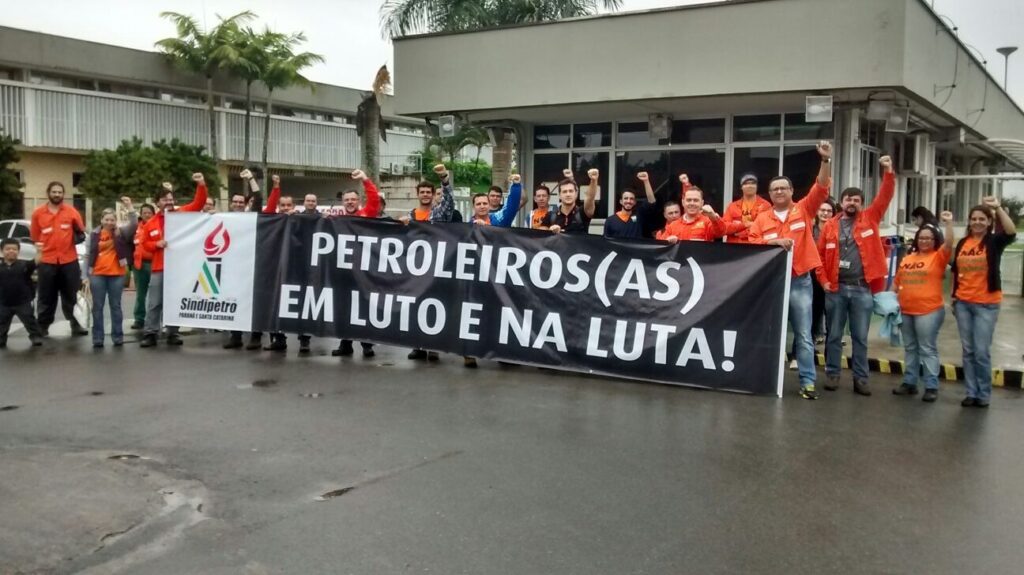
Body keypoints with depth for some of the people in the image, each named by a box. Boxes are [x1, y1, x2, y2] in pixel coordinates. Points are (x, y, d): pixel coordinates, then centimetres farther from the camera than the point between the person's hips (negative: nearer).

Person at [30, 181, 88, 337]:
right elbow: (35, 237, 10)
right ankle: (43, 325, 14)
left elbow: (81, 232, 7)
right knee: (47, 296, 5)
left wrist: (79, 236, -11)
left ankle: (75, 324, 15)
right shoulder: (38, 213, 3)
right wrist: (38, 247, 3)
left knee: (71, 295, 8)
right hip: (47, 261, 0)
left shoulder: (71, 212, 2)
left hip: (69, 260, 0)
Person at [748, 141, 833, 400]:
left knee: (803, 335, 0)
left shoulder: (804, 210, 5)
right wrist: (773, 242, -18)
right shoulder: (762, 218, 7)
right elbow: (752, 244, -1)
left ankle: (808, 382, 3)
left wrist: (826, 160, -16)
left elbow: (821, 188, -6)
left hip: (800, 282, -1)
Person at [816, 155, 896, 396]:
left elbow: (885, 197, -4)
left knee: (860, 337, 6)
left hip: (863, 288, 0)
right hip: (836, 288, 0)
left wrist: (888, 172, -14)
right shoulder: (830, 226, 5)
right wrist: (823, 279, -5)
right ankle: (832, 373, 17)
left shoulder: (870, 219, 7)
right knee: (834, 334, 8)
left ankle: (860, 378, 12)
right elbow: (819, 255, 4)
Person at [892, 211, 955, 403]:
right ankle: (909, 383, 21)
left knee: (928, 349, -2)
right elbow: (897, 282, 18)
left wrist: (948, 223, -29)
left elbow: (949, 244, -21)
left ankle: (931, 387, 2)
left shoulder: (939, 256, -1)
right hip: (905, 311, 5)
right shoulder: (907, 258, 12)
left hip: (929, 311, -5)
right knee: (910, 348, 13)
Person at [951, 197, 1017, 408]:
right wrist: (954, 297, 12)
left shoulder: (994, 241, -5)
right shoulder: (962, 243, 7)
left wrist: (998, 207, -31)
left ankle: (984, 394, 11)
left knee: (982, 351, -2)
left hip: (986, 304, -4)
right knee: (968, 350, 9)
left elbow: (1011, 232, -27)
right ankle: (971, 392, 18)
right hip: (963, 303, 4)